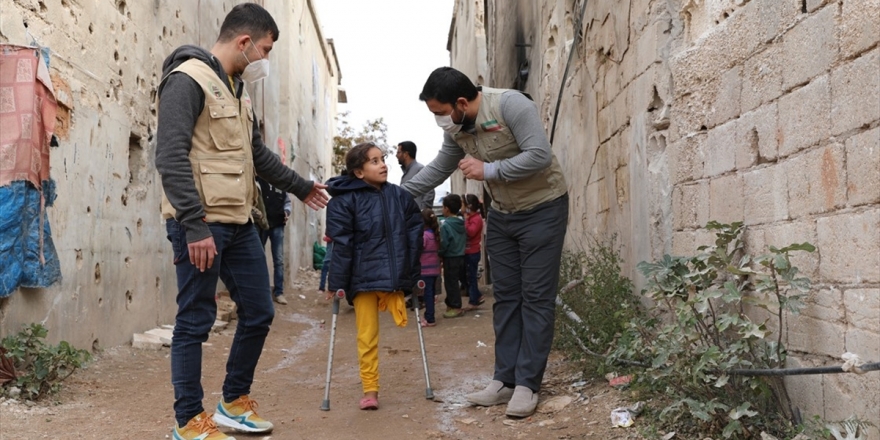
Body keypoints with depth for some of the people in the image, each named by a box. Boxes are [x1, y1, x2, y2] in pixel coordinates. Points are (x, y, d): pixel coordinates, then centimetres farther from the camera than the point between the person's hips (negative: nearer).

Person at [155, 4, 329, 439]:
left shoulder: (237, 89, 17)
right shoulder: (188, 80, -11)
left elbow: (257, 153, 28)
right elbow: (171, 158, -19)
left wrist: (300, 186, 36)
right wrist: (194, 226, -24)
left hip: (240, 224, 9)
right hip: (201, 226, -9)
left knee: (258, 313, 12)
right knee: (195, 321, 1)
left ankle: (235, 402, 29)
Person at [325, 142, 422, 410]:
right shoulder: (345, 201, -1)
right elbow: (341, 245, -3)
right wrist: (336, 284, -2)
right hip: (363, 279, -1)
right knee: (367, 336, 11)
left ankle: (370, 387, 13)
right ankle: (370, 390, 20)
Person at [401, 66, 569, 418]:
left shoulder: (510, 105, -24)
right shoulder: (457, 127, -2)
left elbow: (540, 155, -30)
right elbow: (438, 169, 10)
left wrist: (489, 170, -25)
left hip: (542, 210, -7)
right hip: (500, 215, 7)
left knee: (536, 297, -4)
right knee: (505, 296, 7)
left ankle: (527, 385, 0)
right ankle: (505, 379, 14)